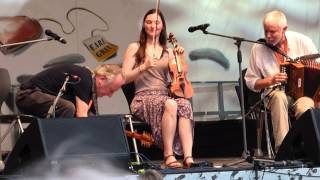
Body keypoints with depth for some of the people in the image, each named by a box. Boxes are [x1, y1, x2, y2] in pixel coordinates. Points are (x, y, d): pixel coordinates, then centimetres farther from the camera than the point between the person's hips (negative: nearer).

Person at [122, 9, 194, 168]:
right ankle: (168, 155, -34)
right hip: (143, 98, -3)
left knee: (185, 104, -33)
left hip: (166, 95, 3)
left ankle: (188, 157, -45)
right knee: (170, 104, -38)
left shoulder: (168, 52, 20)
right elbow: (124, 78, 1)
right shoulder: (135, 48, 10)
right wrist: (143, 67, -13)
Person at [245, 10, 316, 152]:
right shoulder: (258, 48, -1)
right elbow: (250, 82, 7)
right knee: (279, 96, -37)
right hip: (274, 94, 1)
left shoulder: (302, 41, -2)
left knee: (305, 110, -36)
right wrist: (270, 80, -11)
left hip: (303, 92, -1)